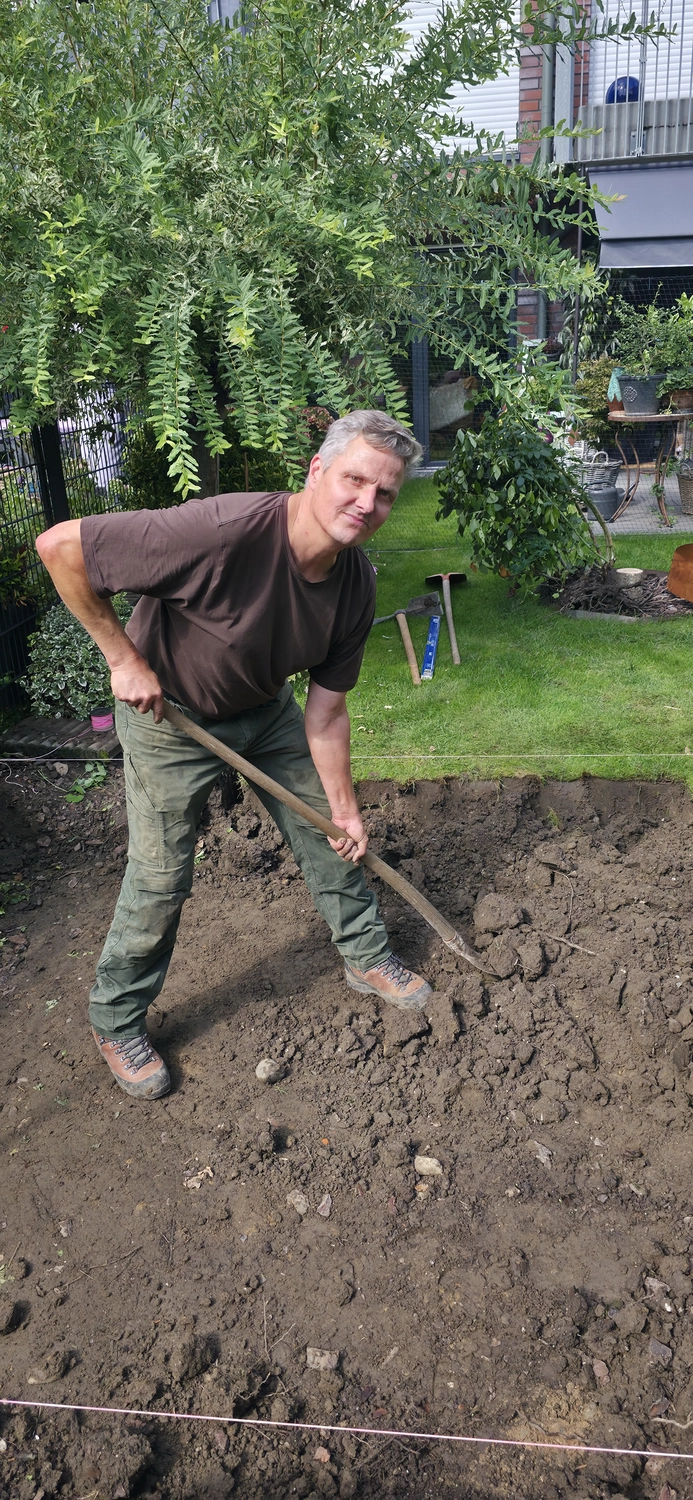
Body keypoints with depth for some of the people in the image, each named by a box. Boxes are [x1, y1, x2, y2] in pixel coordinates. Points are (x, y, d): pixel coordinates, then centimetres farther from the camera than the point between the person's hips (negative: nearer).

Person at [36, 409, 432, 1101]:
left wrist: (343, 805, -3)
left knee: (331, 834, 13)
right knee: (161, 881, 1)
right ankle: (115, 1022, 25)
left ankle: (367, 957, 38)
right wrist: (124, 658, -27)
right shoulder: (221, 532, -39)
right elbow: (60, 546, -33)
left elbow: (325, 709, -6)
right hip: (168, 712, -6)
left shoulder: (356, 585, -17)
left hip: (265, 710, 6)